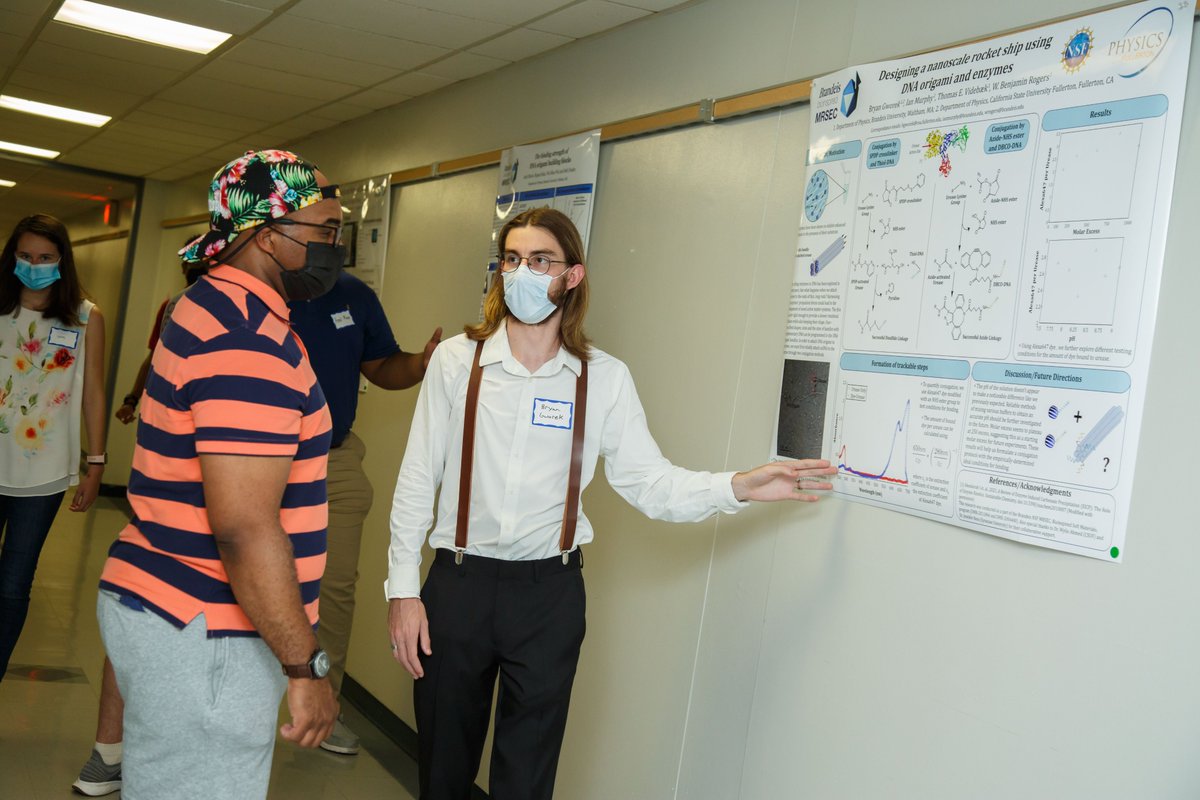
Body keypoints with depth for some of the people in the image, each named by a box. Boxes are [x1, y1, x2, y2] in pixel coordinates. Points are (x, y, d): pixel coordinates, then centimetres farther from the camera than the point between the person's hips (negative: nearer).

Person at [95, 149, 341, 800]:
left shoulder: (210, 306, 13)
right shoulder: (248, 339, -21)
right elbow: (244, 529, -25)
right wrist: (304, 668, -18)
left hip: (158, 610, 10)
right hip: (201, 642, -10)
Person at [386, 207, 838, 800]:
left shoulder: (604, 378, -1)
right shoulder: (457, 360, -3)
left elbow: (650, 483, -5)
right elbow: (417, 480, -2)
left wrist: (737, 487, -20)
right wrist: (403, 588, -4)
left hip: (549, 594, 0)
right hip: (459, 581, 0)